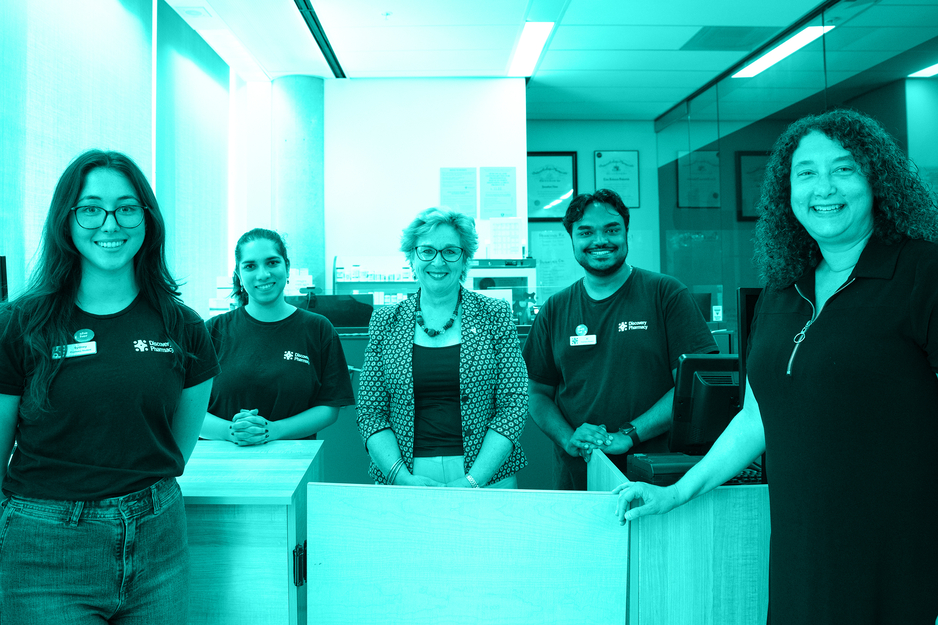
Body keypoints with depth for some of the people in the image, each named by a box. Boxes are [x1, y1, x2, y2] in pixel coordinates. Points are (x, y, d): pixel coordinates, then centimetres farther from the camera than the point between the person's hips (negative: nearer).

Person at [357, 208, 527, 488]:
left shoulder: (495, 315, -1)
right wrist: (404, 478, -13)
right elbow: (370, 411, 0)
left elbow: (514, 405, -5)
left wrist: (472, 480, -13)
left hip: (487, 476, 0)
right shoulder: (385, 321, 2)